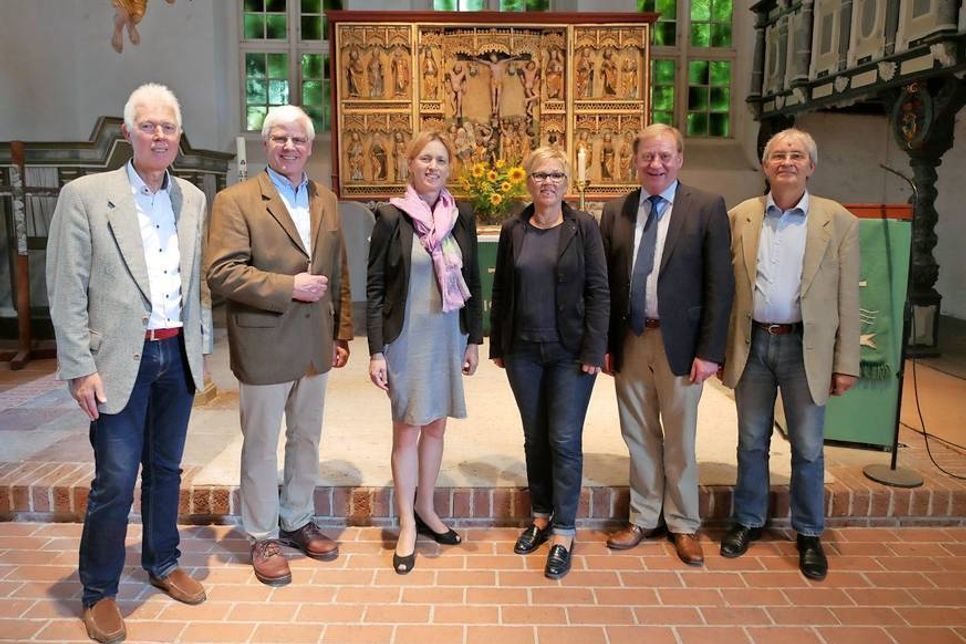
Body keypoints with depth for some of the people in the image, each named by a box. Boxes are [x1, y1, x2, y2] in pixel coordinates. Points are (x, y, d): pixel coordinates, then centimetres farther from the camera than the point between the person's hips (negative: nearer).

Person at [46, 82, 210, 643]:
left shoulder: (193, 199, 9)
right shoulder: (85, 196, -5)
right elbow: (66, 292, -7)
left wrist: (201, 346, 11)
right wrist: (80, 368, -10)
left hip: (178, 357, 4)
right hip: (120, 360, -4)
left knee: (166, 469, 16)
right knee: (115, 481, 0)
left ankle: (163, 563, 35)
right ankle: (99, 592, 20)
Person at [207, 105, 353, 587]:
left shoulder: (326, 201, 10)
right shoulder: (235, 201, -7)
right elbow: (222, 272, -17)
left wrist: (343, 333, 9)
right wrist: (289, 286, -19)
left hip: (315, 346, 5)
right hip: (264, 346, -5)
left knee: (306, 439, 17)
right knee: (261, 446, 8)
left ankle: (297, 521, 36)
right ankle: (262, 537, 25)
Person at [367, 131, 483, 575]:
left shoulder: (461, 217, 4)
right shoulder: (391, 217, -6)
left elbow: (472, 283, 9)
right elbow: (375, 287, -6)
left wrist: (474, 339, 7)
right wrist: (376, 351, -10)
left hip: (449, 335, 4)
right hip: (407, 338, -4)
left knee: (435, 426, 14)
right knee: (407, 431, 4)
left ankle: (425, 509, 32)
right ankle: (407, 525, 19)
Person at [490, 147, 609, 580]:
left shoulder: (584, 226, -3)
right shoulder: (513, 230, 5)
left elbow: (598, 291, -6)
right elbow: (500, 292, 9)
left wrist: (593, 350, -11)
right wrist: (497, 345, 7)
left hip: (570, 351, -3)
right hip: (523, 351, 3)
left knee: (564, 440, -1)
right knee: (534, 438, 13)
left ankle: (564, 533, 13)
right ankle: (541, 516, 30)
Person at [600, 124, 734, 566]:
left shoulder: (707, 208, -4)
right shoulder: (615, 212, 5)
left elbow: (720, 285, -7)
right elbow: (606, 283, 6)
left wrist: (709, 350, -11)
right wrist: (606, 343, 2)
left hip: (679, 342, -3)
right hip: (629, 341, 3)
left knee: (680, 441, 10)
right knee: (639, 437, 14)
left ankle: (684, 526, 28)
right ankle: (643, 519, 31)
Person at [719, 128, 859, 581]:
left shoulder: (839, 222, -2)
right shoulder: (739, 217, 2)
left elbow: (847, 300, -2)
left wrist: (846, 364, -4)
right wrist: (718, 348, 0)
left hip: (805, 347, -1)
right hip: (751, 344, 2)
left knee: (807, 447, 9)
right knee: (751, 442, 14)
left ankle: (809, 534, 27)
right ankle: (748, 521, 31)